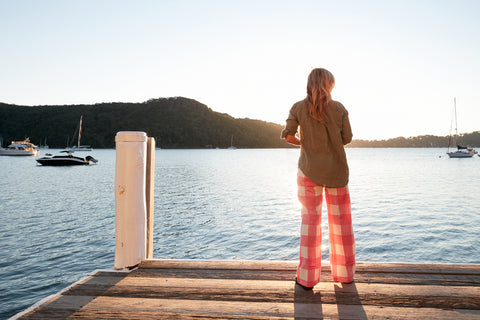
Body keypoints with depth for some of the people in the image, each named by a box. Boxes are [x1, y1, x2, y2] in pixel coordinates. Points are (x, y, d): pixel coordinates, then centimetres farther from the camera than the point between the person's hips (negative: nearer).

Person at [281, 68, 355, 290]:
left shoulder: (299, 108, -2)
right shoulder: (339, 108, -1)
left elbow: (288, 135, -8)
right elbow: (347, 138, 0)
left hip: (310, 169, -1)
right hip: (337, 170, 1)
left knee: (310, 219, 4)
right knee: (340, 220, 12)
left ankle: (307, 277, 8)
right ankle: (344, 273, 24)